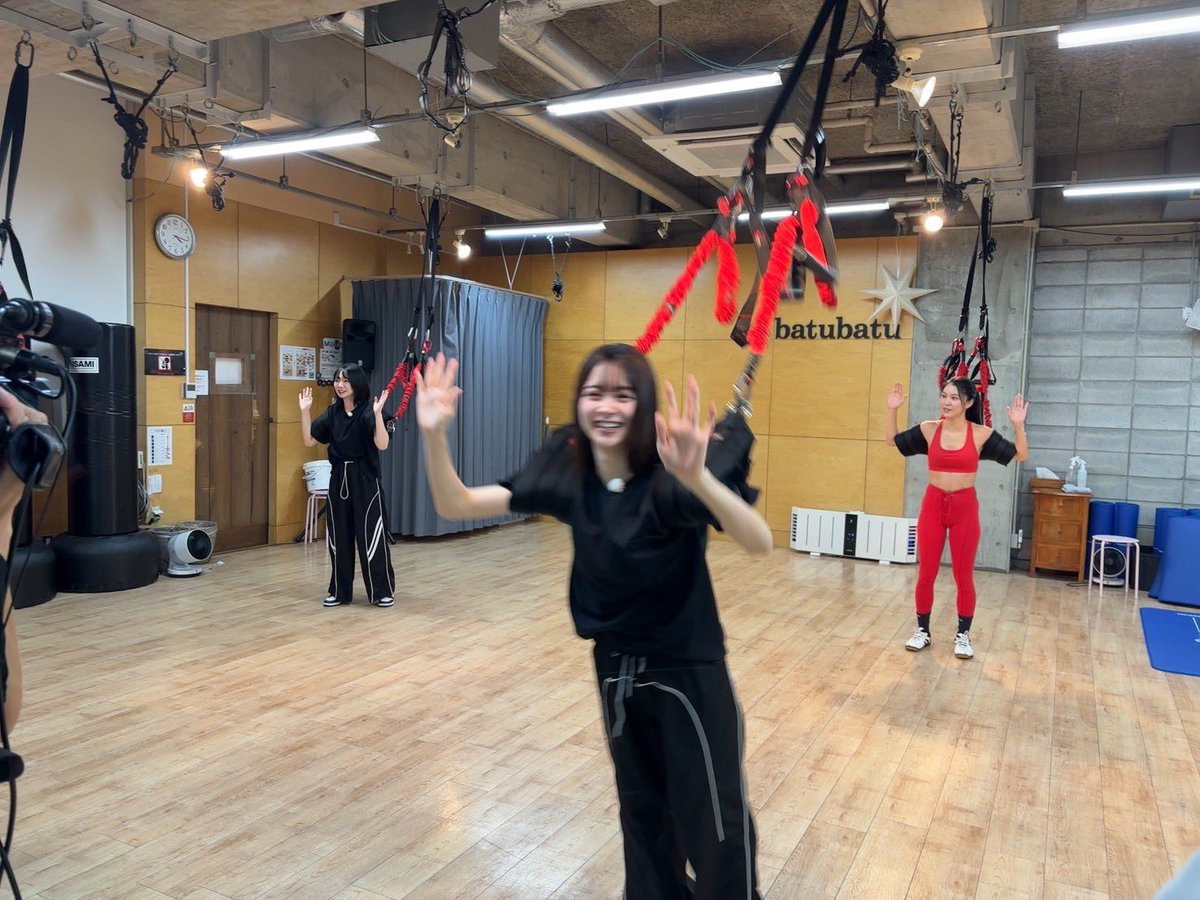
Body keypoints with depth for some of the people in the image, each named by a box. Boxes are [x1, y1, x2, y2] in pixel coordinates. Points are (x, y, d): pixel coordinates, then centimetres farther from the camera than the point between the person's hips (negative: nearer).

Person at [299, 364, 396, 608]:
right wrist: (305, 411, 3)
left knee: (370, 535, -2)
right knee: (338, 536, 11)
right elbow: (309, 441, 10)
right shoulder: (332, 412, 6)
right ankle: (339, 591, 23)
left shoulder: (368, 411, -11)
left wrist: (378, 413, -31)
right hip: (339, 478, 6)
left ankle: (383, 592, 10)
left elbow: (382, 444, -22)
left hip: (364, 480, -6)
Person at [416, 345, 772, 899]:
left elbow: (760, 543, -38)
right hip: (615, 667, 5)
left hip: (688, 670, -5)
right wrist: (434, 434, -29)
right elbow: (455, 506, -11)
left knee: (715, 827, 4)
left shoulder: (669, 478, -23)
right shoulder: (567, 476, -9)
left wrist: (697, 478, -56)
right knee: (642, 812, 24)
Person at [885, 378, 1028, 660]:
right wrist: (892, 410, 0)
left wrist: (1018, 426, -17)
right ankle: (922, 631, 22)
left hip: (965, 507, -1)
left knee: (963, 576, 5)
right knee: (926, 573, 6)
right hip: (933, 504, 2)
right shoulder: (929, 429, 0)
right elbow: (892, 441, 11)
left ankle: (963, 636, 21)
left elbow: (1020, 456, -3)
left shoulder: (981, 434, -5)